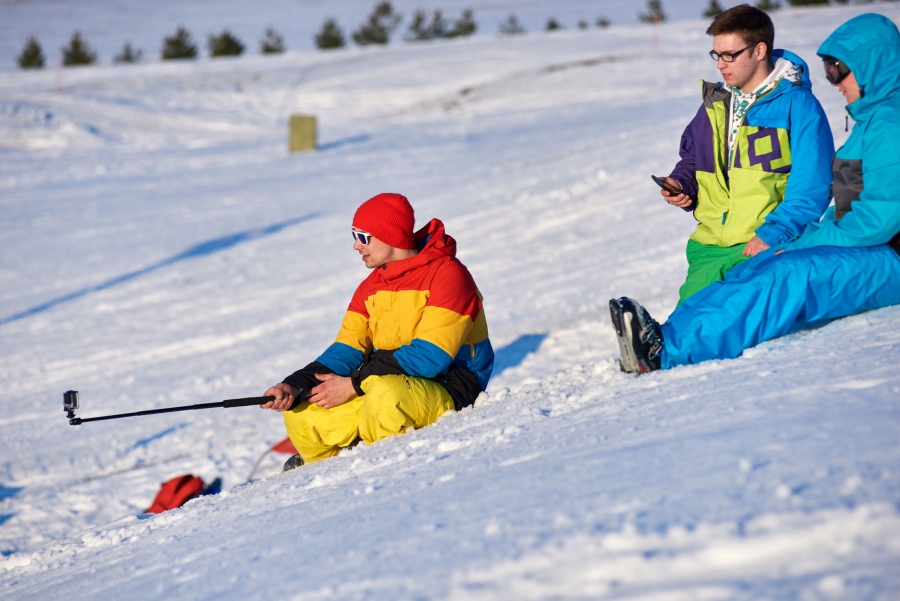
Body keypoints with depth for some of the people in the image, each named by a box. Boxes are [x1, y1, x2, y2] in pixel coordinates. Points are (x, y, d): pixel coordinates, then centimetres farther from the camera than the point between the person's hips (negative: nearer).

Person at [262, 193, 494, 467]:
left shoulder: (447, 275, -14)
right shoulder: (371, 288, 10)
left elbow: (430, 357, -21)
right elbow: (347, 350, 2)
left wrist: (354, 384, -20)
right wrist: (295, 385, -17)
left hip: (446, 390, -7)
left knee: (384, 396, -38)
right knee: (300, 415, -11)